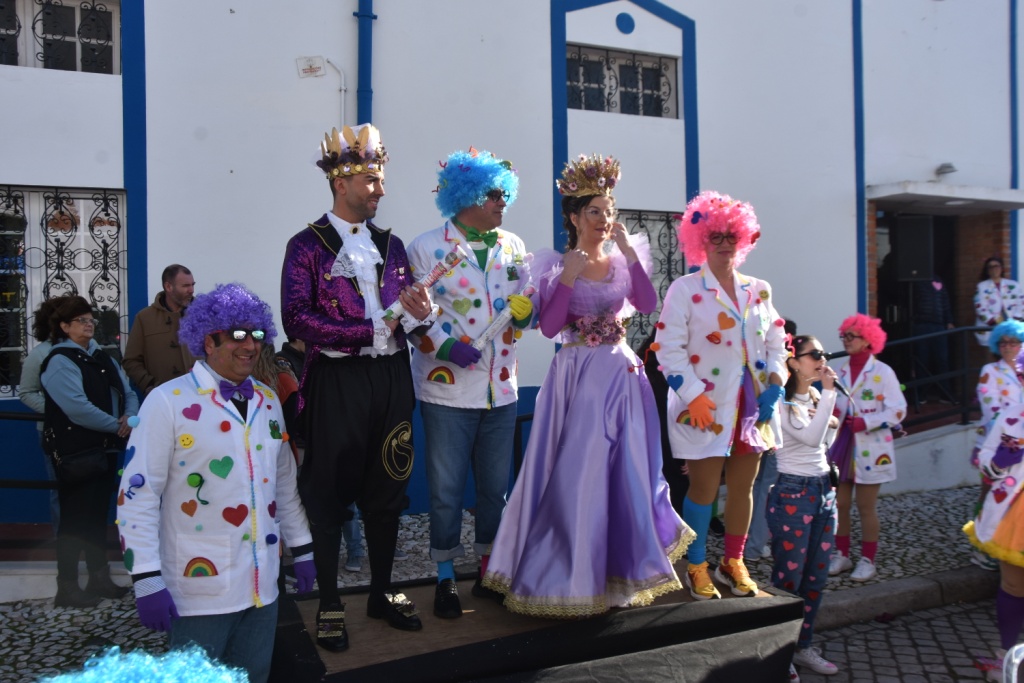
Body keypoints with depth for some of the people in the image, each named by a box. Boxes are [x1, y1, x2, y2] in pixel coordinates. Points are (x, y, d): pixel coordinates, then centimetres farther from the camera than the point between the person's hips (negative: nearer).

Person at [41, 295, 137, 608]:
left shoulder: (101, 356, 14)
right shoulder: (60, 361, -12)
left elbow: (127, 392, 11)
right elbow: (78, 408, -23)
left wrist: (129, 417, -9)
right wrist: (115, 425, -15)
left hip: (106, 447, 8)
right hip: (75, 451, -8)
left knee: (98, 514, 15)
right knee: (75, 518, -1)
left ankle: (99, 578, 26)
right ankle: (67, 588, 9)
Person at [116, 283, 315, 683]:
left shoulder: (268, 401, 9)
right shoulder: (168, 401, -11)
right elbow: (137, 494, -12)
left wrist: (301, 548, 17)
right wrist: (147, 580, -16)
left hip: (261, 584, 6)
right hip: (199, 586, -5)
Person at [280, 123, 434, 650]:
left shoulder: (391, 244, 14)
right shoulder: (308, 245, -3)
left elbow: (412, 310, 15)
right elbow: (296, 320, -14)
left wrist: (420, 312, -10)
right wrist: (371, 331, -17)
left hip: (391, 378, 5)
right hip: (337, 382, -5)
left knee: (386, 490, 12)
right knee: (329, 494, 4)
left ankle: (382, 592, 28)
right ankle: (329, 606, 18)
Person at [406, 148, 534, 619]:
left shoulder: (512, 246, 9)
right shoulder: (427, 247, -3)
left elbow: (525, 312, 13)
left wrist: (525, 311, -10)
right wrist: (445, 346, -20)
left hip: (501, 389, 4)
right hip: (448, 389, -4)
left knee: (495, 486, 13)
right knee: (446, 488, 4)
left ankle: (489, 571, 29)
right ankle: (446, 579, 19)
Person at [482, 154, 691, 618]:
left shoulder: (624, 261, 8)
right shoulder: (557, 267, -1)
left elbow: (648, 306, -10)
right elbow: (549, 327, -12)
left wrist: (629, 253, -16)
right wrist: (570, 277, -18)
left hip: (621, 376, 4)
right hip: (576, 379, -4)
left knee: (624, 471, 10)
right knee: (573, 473, -2)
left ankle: (620, 570, 29)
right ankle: (568, 576, 13)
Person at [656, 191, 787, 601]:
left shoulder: (759, 290, 11)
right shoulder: (685, 290, -5)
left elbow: (776, 341, 14)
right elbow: (669, 347, -10)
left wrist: (774, 385, 0)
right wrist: (693, 396, -16)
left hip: (751, 404, 5)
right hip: (706, 405, -5)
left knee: (742, 486, 10)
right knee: (704, 487, -1)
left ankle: (733, 563, 25)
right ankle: (697, 567, 15)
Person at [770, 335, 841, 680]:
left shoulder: (815, 398, 11)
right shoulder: (781, 402, -14)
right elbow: (810, 438, -26)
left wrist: (832, 424, 3)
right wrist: (829, 394, -21)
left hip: (824, 489, 8)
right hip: (793, 493, -8)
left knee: (816, 577, 12)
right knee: (788, 578, 0)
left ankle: (803, 646, 25)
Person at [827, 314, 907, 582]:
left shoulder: (882, 372, -9)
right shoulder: (841, 372, 10)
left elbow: (898, 410, -13)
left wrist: (866, 422, -21)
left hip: (869, 450, -5)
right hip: (842, 447, 5)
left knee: (866, 507, 2)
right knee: (839, 504, 7)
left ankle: (867, 560, 15)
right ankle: (842, 555, 21)